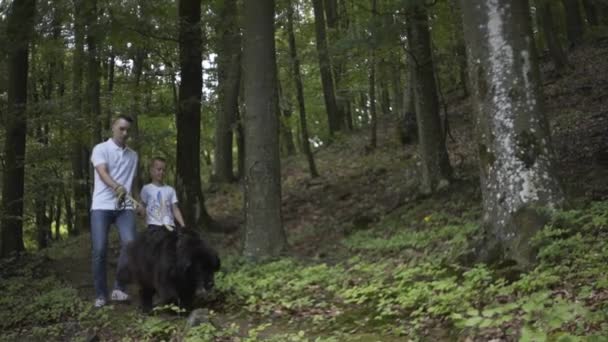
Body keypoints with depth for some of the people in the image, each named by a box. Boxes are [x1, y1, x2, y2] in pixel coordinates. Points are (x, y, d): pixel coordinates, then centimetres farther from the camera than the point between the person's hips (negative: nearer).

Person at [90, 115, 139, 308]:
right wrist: (117, 187, -34)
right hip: (102, 206, -3)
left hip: (125, 206, 3)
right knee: (99, 250, -6)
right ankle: (100, 294, 6)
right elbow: (102, 172, -15)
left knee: (130, 243, -17)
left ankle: (119, 289, -7)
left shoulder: (133, 156, 18)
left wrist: (138, 202, 9)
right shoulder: (101, 149, 3)